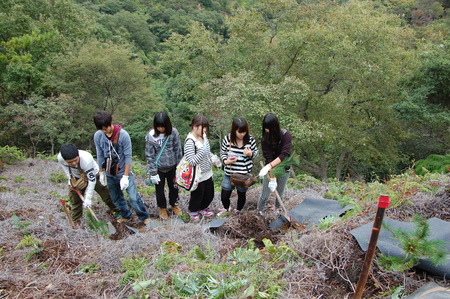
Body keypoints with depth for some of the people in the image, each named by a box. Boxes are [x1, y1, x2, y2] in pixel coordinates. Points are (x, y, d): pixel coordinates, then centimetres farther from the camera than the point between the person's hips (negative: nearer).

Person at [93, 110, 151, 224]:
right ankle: (126, 215, 40)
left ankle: (144, 217, 14)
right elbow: (100, 155, 3)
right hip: (110, 174, 4)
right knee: (116, 198, 17)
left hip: (124, 172, -4)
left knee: (134, 198, -8)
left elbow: (128, 157, -16)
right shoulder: (97, 136, -9)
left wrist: (125, 176, -17)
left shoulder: (123, 135, -21)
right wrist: (101, 172, 8)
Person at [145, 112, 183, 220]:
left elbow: (178, 150, -5)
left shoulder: (173, 132, -14)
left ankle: (174, 204, 47)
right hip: (159, 168, -1)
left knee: (174, 187, 20)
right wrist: (153, 173, -12)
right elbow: (149, 155, -12)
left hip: (172, 166, 1)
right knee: (159, 189, 17)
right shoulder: (151, 135, -17)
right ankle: (162, 208, 42)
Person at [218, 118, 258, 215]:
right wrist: (226, 161, -18)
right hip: (229, 173, 1)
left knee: (241, 194, 18)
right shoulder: (227, 139, -12)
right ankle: (226, 209, 42)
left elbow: (256, 153, 0)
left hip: (244, 174, 0)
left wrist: (250, 154, -22)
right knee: (224, 196, 8)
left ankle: (238, 211, 47)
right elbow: (222, 153, 2)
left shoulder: (250, 139, -13)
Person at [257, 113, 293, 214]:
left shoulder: (286, 135, -21)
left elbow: (284, 155, -29)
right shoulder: (265, 139, -17)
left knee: (280, 194, 14)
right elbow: (268, 158, -20)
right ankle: (259, 213, 23)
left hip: (283, 169, 0)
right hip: (270, 170, 0)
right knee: (265, 195, 3)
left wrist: (269, 166, -38)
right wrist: (272, 177, -26)